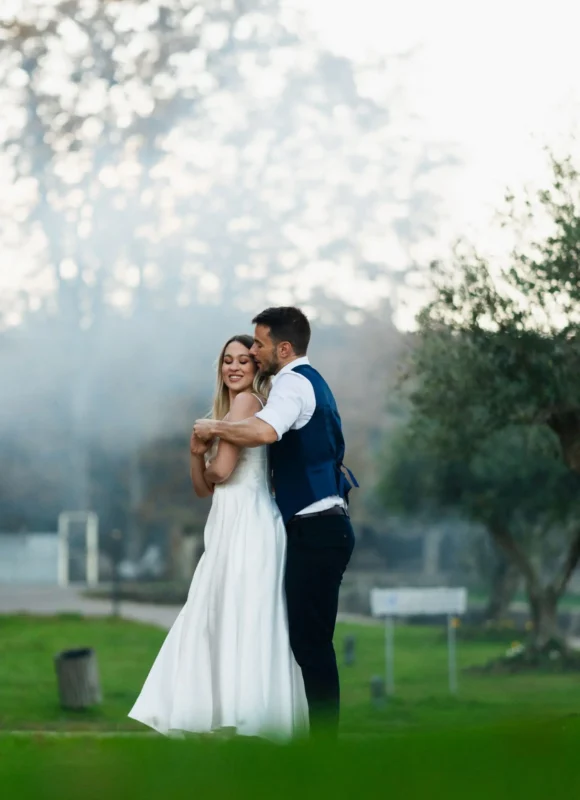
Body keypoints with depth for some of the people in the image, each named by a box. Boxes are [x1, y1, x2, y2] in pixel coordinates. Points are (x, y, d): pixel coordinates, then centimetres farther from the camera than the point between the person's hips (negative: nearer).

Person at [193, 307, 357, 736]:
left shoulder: (293, 383, -12)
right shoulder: (311, 381, 20)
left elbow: (264, 431, -33)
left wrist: (214, 427, -17)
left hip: (316, 528, -10)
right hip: (324, 525, 10)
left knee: (309, 637, -9)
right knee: (310, 637, 11)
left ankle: (324, 737, -8)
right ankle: (324, 730, 14)